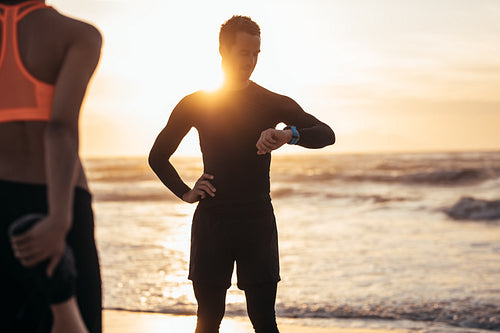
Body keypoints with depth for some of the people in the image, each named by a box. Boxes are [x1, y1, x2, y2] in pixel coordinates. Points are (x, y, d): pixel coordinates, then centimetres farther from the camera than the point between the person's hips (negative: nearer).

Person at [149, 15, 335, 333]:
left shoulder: (274, 104, 6)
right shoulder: (195, 104, 7)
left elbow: (326, 134, -7)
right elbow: (158, 157, 17)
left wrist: (289, 135, -26)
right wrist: (184, 192, 2)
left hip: (258, 220, 0)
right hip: (211, 220, 1)